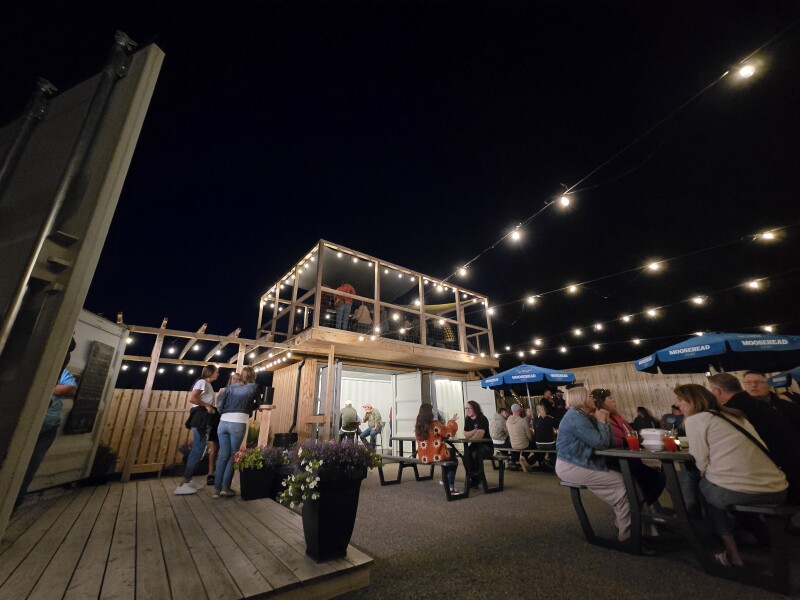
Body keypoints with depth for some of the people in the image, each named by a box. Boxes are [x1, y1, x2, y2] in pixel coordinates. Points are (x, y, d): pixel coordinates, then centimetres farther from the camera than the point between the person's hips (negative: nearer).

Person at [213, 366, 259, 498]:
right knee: (233, 456, 9)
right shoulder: (254, 387, 8)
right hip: (238, 424, -4)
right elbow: (253, 406, 14)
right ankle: (225, 487, 11)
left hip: (223, 423, 4)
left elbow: (219, 404, 9)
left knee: (223, 455, 11)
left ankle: (217, 488, 13)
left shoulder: (231, 387, 16)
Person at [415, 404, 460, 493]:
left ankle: (445, 481, 44)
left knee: (449, 452, 32)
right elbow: (449, 432, -10)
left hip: (423, 457, 6)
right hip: (436, 456, -6)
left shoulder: (418, 426, -2)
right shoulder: (435, 424, -21)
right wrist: (452, 422, 6)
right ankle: (450, 487, 21)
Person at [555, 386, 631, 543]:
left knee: (619, 478, 4)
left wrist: (605, 422, 1)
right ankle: (626, 532, 7)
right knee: (621, 482, -7)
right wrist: (601, 422, -8)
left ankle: (623, 522, 16)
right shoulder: (576, 417, -20)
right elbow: (601, 443, -22)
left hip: (578, 464, 9)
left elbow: (608, 443, 14)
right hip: (571, 467, -9)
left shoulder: (583, 416, 12)